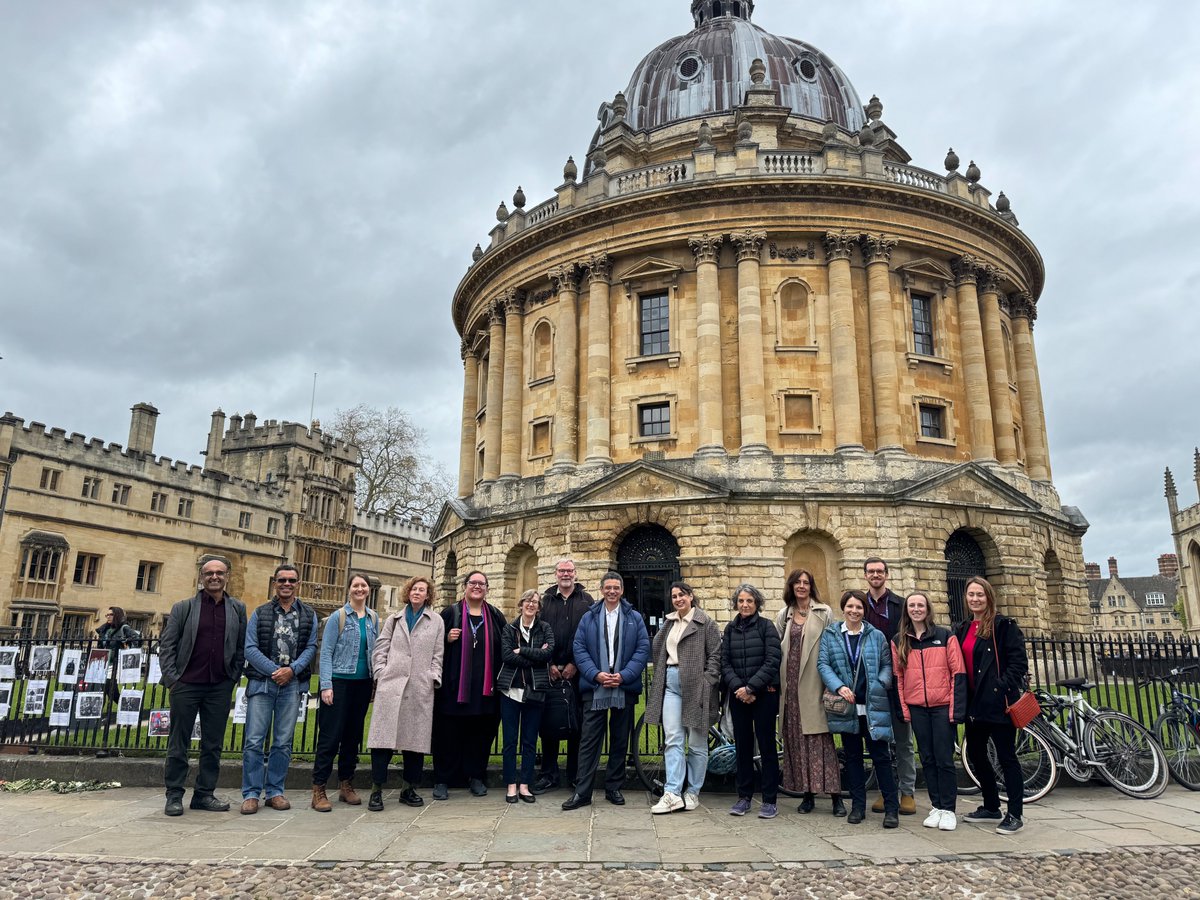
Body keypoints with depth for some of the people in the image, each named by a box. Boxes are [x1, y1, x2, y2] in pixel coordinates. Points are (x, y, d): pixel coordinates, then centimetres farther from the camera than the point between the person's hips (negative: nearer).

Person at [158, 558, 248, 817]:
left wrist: (234, 677, 3)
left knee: (213, 744, 8)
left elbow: (242, 647, 9)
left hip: (220, 687, 2)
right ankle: (174, 795, 16)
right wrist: (171, 678, -7)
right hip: (186, 684, -2)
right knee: (178, 743, 6)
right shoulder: (183, 608, 2)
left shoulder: (237, 609, 7)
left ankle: (204, 794, 18)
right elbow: (167, 644, 1)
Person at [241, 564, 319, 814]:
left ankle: (275, 792, 16)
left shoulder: (308, 615, 10)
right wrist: (275, 671, -12)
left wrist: (292, 670, -12)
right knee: (254, 740, -2)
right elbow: (250, 648, -2)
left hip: (292, 683, 1)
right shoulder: (260, 613, 6)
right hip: (262, 681, -1)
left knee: (283, 742, 6)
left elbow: (311, 647, 3)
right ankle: (251, 794, 7)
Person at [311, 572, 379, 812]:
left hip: (363, 684, 5)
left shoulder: (374, 618, 9)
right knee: (330, 736, -4)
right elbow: (326, 653, -6)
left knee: (353, 736, 11)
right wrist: (326, 685, -13)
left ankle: (346, 785, 21)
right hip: (339, 682, -5)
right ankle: (318, 790, 3)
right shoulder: (338, 617, -4)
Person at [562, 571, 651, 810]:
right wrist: (596, 674, -13)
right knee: (589, 741, -2)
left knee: (620, 741, 9)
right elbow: (579, 649, 0)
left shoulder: (634, 618, 6)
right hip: (595, 688, -1)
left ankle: (614, 788, 21)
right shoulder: (588, 618, 7)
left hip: (624, 689, 1)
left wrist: (623, 676, -12)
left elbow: (643, 650, -1)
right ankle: (582, 792, 2)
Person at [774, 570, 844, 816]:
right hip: (791, 686, 4)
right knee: (796, 738, 5)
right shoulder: (784, 615, 12)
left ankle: (835, 795, 2)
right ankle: (807, 794, 14)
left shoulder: (824, 613, 3)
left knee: (820, 738, -5)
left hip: (814, 685, -3)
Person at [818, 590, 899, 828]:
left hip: (873, 706, -1)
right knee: (852, 756, 10)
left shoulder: (876, 636, 5)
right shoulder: (830, 635, 5)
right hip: (846, 706, 1)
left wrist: (881, 683, -13)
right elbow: (823, 664, -2)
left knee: (881, 756, 0)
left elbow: (887, 664, 6)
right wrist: (839, 687, -16)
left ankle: (891, 808, 7)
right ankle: (858, 806, 20)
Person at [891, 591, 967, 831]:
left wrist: (957, 708, -9)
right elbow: (898, 678, 7)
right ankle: (936, 807, 19)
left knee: (944, 759, 0)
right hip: (916, 708, 3)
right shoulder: (899, 641, 6)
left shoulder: (945, 636, -1)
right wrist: (903, 709, 1)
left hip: (942, 706, -3)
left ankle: (948, 809, 11)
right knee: (927, 759, 9)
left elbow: (958, 673, -4)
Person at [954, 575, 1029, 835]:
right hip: (974, 703, 7)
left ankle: (1015, 814, 8)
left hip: (998, 702, -7)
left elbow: (1019, 662, -12)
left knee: (1006, 756, -2)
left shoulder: (1004, 625, -6)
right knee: (975, 754, 13)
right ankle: (991, 807, 26)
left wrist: (1005, 689, -19)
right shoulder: (962, 630, 13)